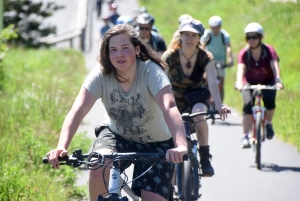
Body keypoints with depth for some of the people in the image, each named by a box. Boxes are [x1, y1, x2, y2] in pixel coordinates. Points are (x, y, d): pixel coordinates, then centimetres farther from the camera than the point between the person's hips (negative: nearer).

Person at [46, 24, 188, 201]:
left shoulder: (151, 71, -27)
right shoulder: (101, 74, -20)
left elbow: (169, 107, -42)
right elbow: (79, 109, -31)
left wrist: (181, 146, -60)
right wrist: (62, 147, -49)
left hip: (155, 143, -1)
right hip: (116, 135, 1)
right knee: (98, 168, -29)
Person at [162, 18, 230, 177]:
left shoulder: (205, 58, -17)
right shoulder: (170, 56, -18)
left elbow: (212, 82, -30)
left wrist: (218, 105, -47)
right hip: (174, 101, 1)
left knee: (199, 112, -35)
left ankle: (205, 157, -26)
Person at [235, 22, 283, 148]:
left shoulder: (269, 51, -21)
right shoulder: (244, 53, -20)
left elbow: (275, 66, -35)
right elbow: (241, 68, -34)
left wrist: (277, 80, -54)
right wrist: (239, 82, -54)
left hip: (267, 82, 0)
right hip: (250, 83, 0)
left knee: (270, 101, -26)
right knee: (248, 106, -19)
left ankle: (268, 124, 3)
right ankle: (245, 137, -15)